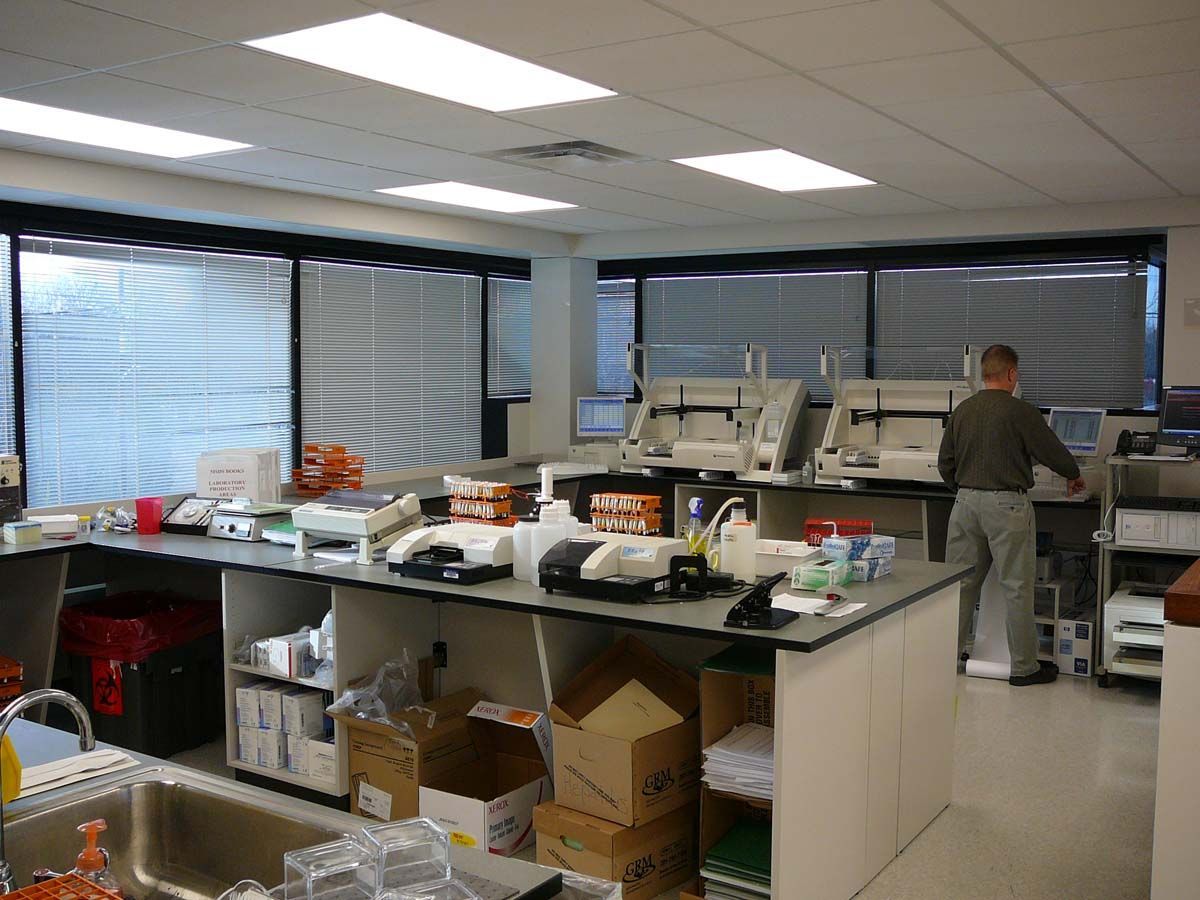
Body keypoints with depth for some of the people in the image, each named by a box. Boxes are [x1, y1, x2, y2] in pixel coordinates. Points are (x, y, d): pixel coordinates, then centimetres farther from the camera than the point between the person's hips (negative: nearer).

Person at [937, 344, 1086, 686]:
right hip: (1005, 504, -5)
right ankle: (1024, 667, 11)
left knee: (961, 582, 12)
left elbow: (944, 464, 11)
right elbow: (1052, 452, -3)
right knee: (1016, 588, 3)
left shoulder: (962, 411, 6)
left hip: (965, 502, 5)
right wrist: (1073, 476, 17)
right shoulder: (1020, 412, -10)